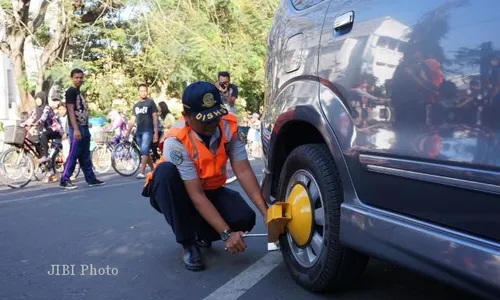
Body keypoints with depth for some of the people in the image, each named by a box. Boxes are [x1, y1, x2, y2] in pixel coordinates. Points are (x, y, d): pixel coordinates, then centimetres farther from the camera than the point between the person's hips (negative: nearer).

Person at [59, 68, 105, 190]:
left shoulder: (79, 92, 18)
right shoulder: (71, 91, -8)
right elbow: (71, 111, -16)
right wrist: (76, 129, -22)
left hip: (84, 128, 9)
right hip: (76, 128, -9)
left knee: (85, 156, 12)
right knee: (73, 155, -8)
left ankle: (91, 179, 17)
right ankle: (64, 180, -2)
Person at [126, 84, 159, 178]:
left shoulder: (150, 102, 1)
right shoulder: (136, 105, 16)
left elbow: (155, 117, -3)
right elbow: (132, 120, 16)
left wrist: (156, 132, -10)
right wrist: (128, 132, 8)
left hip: (148, 131, -6)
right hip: (138, 131, 6)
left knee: (144, 151, -15)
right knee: (145, 152, 8)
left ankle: (141, 172, -18)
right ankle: (153, 170, 19)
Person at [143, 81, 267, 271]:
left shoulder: (229, 127, -18)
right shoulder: (176, 141, -31)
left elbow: (243, 172, -22)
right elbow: (196, 195, -33)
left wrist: (266, 212, -33)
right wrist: (226, 234, -38)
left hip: (211, 191, 3)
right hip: (180, 195, -3)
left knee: (245, 218, -25)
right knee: (166, 170, -36)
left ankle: (200, 234, 7)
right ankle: (188, 243, -22)